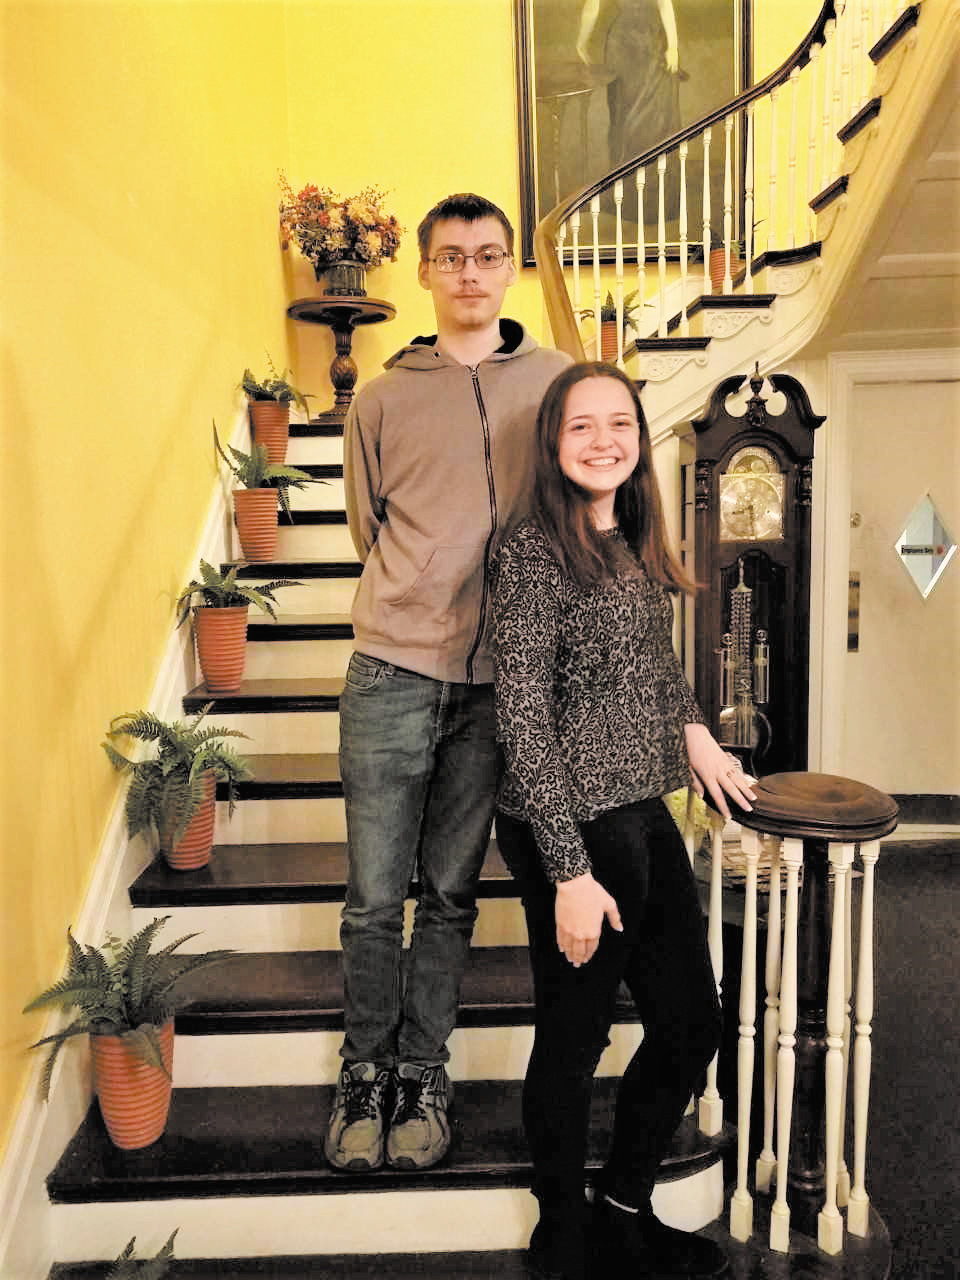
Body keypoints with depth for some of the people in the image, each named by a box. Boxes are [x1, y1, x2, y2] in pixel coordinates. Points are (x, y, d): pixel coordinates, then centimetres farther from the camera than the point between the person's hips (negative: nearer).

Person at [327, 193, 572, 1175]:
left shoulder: (558, 382, 8)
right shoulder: (384, 396, 7)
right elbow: (368, 530, 14)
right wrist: (427, 605, 7)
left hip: (500, 678, 1)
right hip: (394, 672, 0)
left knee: (450, 892, 11)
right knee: (373, 895, 5)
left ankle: (422, 1074, 28)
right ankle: (366, 1070, 26)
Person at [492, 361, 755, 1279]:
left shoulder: (635, 543, 9)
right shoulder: (534, 554, -14)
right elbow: (523, 721, -17)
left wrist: (694, 730, 15)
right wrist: (570, 871, -18)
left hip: (644, 814, 8)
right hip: (573, 828, -8)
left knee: (692, 1024, 16)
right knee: (573, 1044, 9)